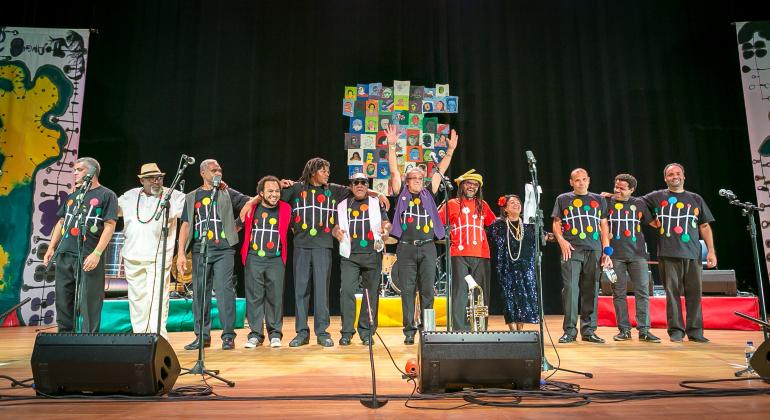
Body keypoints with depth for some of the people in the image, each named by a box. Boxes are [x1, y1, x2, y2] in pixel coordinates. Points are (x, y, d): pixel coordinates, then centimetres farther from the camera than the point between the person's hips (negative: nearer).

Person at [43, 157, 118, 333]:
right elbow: (61, 222, 22)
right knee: (62, 300, 11)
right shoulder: (73, 195, 18)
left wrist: (96, 253, -18)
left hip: (88, 258, -6)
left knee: (88, 304, -4)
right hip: (64, 255, 6)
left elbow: (110, 226, -9)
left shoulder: (106, 195, -1)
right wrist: (51, 248, 12)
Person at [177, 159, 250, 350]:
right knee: (200, 293, 5)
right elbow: (186, 226, 10)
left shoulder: (227, 194, 11)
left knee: (224, 291, -8)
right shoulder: (192, 197, 15)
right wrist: (181, 253, 2)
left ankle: (228, 336, -2)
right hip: (200, 251, 3)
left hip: (223, 250, -2)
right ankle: (202, 336, 16)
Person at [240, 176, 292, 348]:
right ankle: (255, 334, 11)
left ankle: (275, 334, 12)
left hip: (276, 259, 0)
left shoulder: (285, 209, 3)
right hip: (253, 258, 1)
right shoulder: (252, 207, 4)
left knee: (275, 297, 1)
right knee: (254, 296, 2)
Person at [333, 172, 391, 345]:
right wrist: (336, 232, -11)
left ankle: (366, 331, 13)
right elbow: (335, 227, 12)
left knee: (371, 292, 2)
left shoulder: (376, 204, 14)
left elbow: (386, 223, 8)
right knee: (347, 290, -11)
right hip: (350, 255, 0)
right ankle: (347, 332, -2)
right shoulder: (342, 206, 16)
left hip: (372, 254, 0)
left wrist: (386, 228, -15)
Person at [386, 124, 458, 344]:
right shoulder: (402, 194, 8)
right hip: (406, 248, -1)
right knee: (407, 291, 2)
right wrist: (392, 146, -5)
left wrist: (451, 149, 8)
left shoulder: (428, 194, 12)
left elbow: (440, 171, 12)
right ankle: (409, 331, 8)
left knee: (427, 291, 4)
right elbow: (394, 171, 2)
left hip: (427, 248, 2)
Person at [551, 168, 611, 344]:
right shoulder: (563, 199, 12)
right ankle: (569, 331, -2)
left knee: (591, 290, 3)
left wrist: (606, 250, 7)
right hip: (571, 250, -2)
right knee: (570, 289, -8)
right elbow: (556, 224, 10)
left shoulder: (599, 200, 17)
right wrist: (561, 240, -8)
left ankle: (588, 330, 11)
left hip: (594, 251, 2)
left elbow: (604, 227, 15)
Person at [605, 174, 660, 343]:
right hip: (615, 254, -1)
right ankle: (624, 330, 12)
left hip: (637, 253, 1)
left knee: (642, 292, -2)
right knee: (619, 293, 4)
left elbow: (652, 222, 17)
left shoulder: (639, 203, 11)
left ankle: (644, 330, 4)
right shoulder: (607, 202, 7)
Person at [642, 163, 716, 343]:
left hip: (693, 254, 2)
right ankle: (676, 330, 6)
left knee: (694, 292, 2)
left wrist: (711, 251, 8)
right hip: (668, 254, -2)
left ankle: (695, 331, 10)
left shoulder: (696, 199, 16)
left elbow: (705, 226, 15)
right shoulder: (657, 197, 11)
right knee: (672, 292, -1)